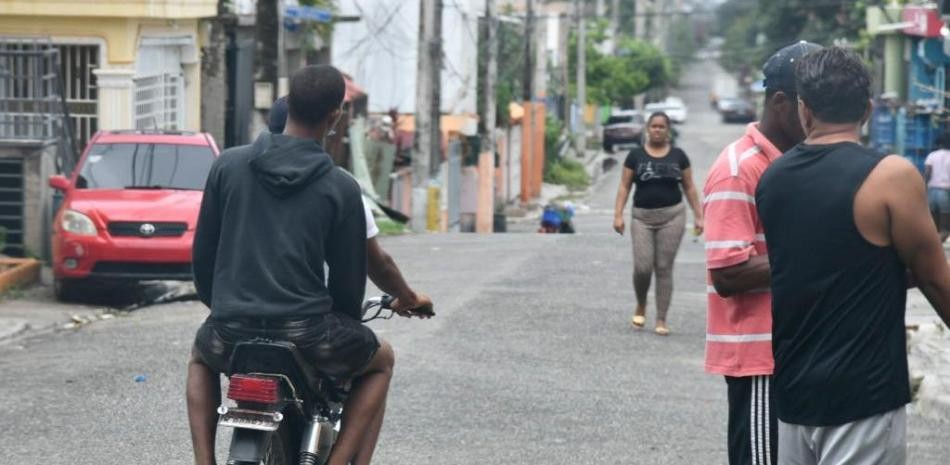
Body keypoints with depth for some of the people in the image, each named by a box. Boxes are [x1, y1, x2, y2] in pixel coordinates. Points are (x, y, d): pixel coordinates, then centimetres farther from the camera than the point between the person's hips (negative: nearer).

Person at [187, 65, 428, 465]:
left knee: (201, 357, 38)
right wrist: (344, 326, 24)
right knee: (381, 359, 28)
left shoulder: (229, 165, 3)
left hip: (232, 333, 2)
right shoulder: (340, 188, -2)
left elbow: (202, 252, 9)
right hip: (307, 336, -2)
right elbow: (348, 275, 3)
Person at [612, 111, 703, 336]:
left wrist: (699, 216, 4)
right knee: (642, 268, -7)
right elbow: (624, 187, 5)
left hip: (672, 216, 0)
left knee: (664, 268, 0)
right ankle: (640, 306, 21)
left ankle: (661, 320, 6)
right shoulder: (636, 155, 5)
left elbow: (689, 188, 10)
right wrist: (618, 214, -5)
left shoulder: (678, 156, 6)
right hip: (642, 218, 0)